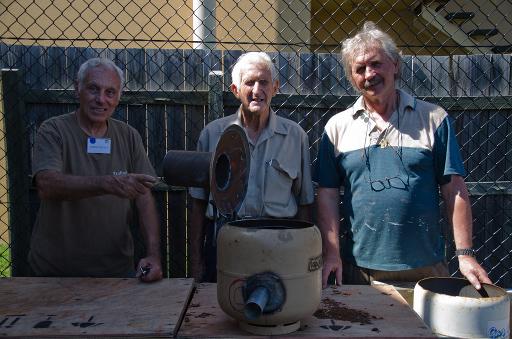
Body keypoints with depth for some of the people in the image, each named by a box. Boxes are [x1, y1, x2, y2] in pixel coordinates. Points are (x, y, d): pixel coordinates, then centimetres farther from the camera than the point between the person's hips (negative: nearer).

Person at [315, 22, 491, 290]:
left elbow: (454, 190, 0)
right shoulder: (338, 126, 3)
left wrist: (465, 254, -5)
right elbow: (327, 194, 1)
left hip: (425, 267, 0)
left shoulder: (433, 119, 0)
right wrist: (331, 253, -5)